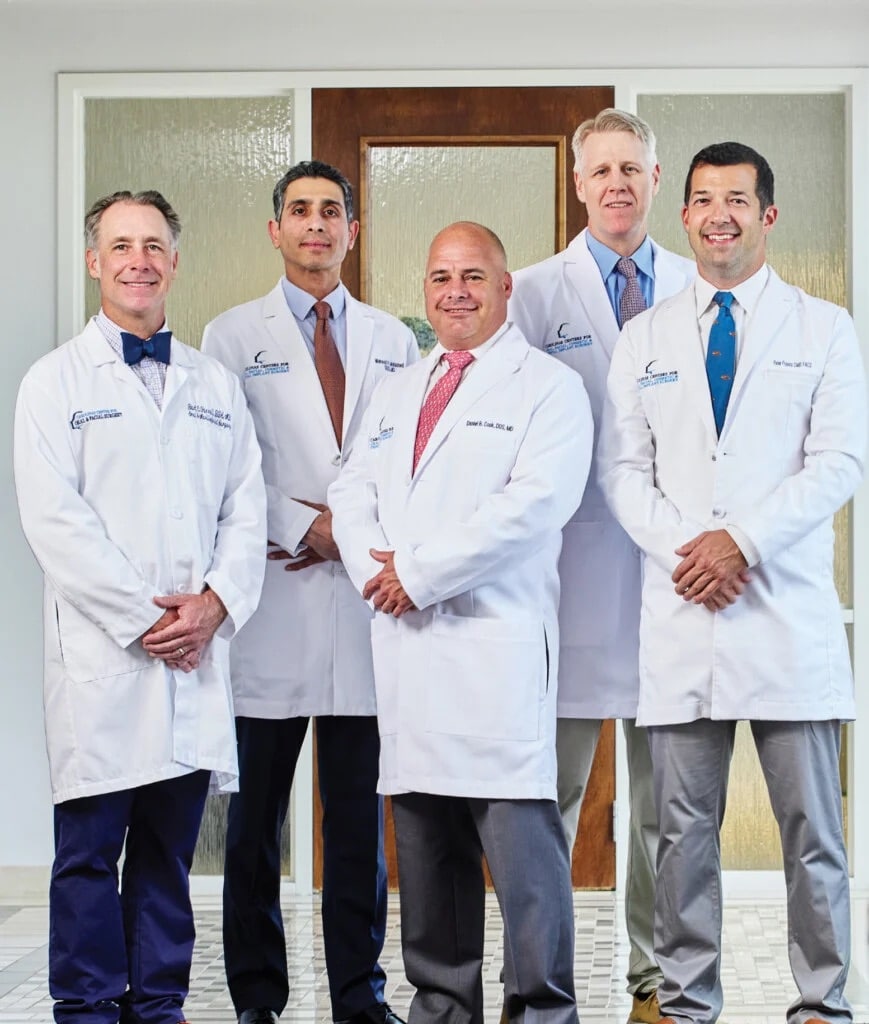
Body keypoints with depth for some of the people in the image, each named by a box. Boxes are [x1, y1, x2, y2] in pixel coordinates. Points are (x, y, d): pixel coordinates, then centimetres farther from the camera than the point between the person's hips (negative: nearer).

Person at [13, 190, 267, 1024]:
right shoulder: (56, 381, 4)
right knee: (90, 849, -2)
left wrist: (214, 603, -6)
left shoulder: (215, 385, 16)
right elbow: (54, 520, -6)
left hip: (198, 652, 4)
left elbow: (246, 509, 11)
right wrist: (143, 615, -12)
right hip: (100, 654, -3)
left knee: (170, 847, 8)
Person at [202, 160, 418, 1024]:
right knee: (256, 815, 3)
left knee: (360, 813, 5)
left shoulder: (392, 339, 15)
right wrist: (307, 529, -9)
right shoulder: (233, 336, 7)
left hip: (365, 597, 2)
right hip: (270, 603, -2)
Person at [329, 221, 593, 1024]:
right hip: (405, 642, 6)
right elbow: (353, 490, 17)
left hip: (495, 644, -6)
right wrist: (374, 568, -5)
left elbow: (531, 506, -12)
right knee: (424, 840, 9)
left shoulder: (548, 388, 0)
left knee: (519, 835, -8)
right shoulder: (397, 392, 23)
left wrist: (418, 575, -12)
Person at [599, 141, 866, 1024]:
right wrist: (680, 549, -9)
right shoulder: (645, 337, 14)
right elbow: (620, 466, 8)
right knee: (684, 826, 6)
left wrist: (741, 541, -13)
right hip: (680, 610, 2)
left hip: (787, 611, -2)